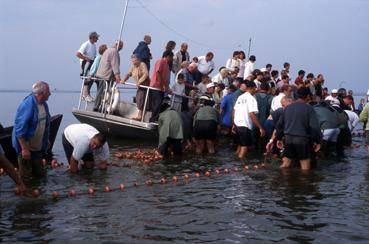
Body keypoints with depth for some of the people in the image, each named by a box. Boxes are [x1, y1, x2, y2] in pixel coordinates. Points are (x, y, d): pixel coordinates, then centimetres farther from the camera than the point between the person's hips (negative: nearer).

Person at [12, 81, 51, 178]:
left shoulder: (43, 104, 2)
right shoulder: (27, 105, -24)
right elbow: (20, 130, -25)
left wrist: (46, 141, 19)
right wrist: (24, 149, -26)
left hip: (38, 148, 8)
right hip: (26, 148, -8)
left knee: (39, 174, 16)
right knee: (25, 177, 2)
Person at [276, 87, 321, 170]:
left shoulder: (288, 107, 9)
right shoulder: (308, 108, -7)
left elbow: (279, 124, 13)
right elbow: (315, 127, -13)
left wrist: (279, 138, 22)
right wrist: (317, 141, -4)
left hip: (288, 138, 5)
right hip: (302, 139, -5)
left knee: (285, 164, 13)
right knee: (305, 167, 4)